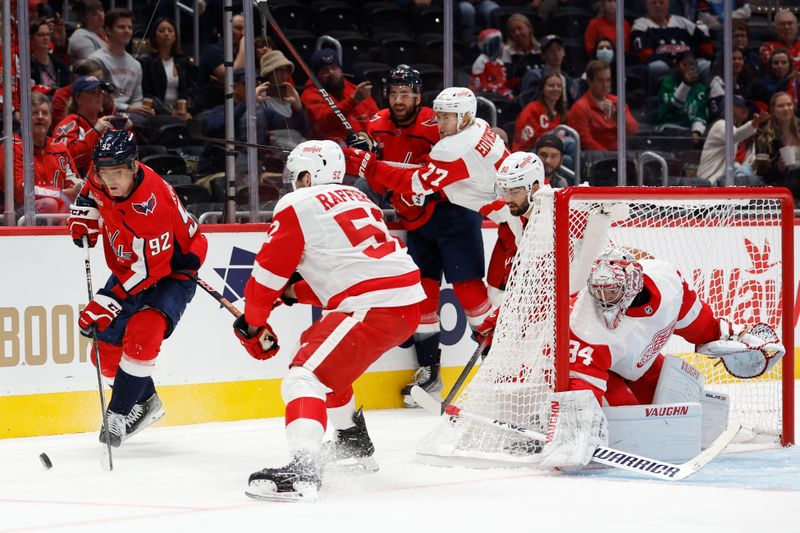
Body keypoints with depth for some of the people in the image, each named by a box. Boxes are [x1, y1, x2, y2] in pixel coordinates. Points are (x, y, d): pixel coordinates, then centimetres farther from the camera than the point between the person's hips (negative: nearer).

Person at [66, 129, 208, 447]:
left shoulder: (152, 204, -35)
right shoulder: (100, 179, -14)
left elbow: (148, 269, -33)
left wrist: (107, 304, -34)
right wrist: (84, 216, -2)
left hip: (170, 273, -8)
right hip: (125, 270, 8)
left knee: (141, 334, -29)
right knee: (105, 347, 4)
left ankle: (119, 415, -17)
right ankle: (145, 402, 27)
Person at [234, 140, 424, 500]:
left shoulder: (297, 205, -2)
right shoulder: (357, 199, 23)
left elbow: (268, 273, 2)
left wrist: (253, 323, 16)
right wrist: (298, 290, 22)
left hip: (373, 308, -9)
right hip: (408, 299, 9)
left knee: (307, 374, -16)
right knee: (323, 354, 30)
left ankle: (303, 470, -37)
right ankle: (354, 442, 43)